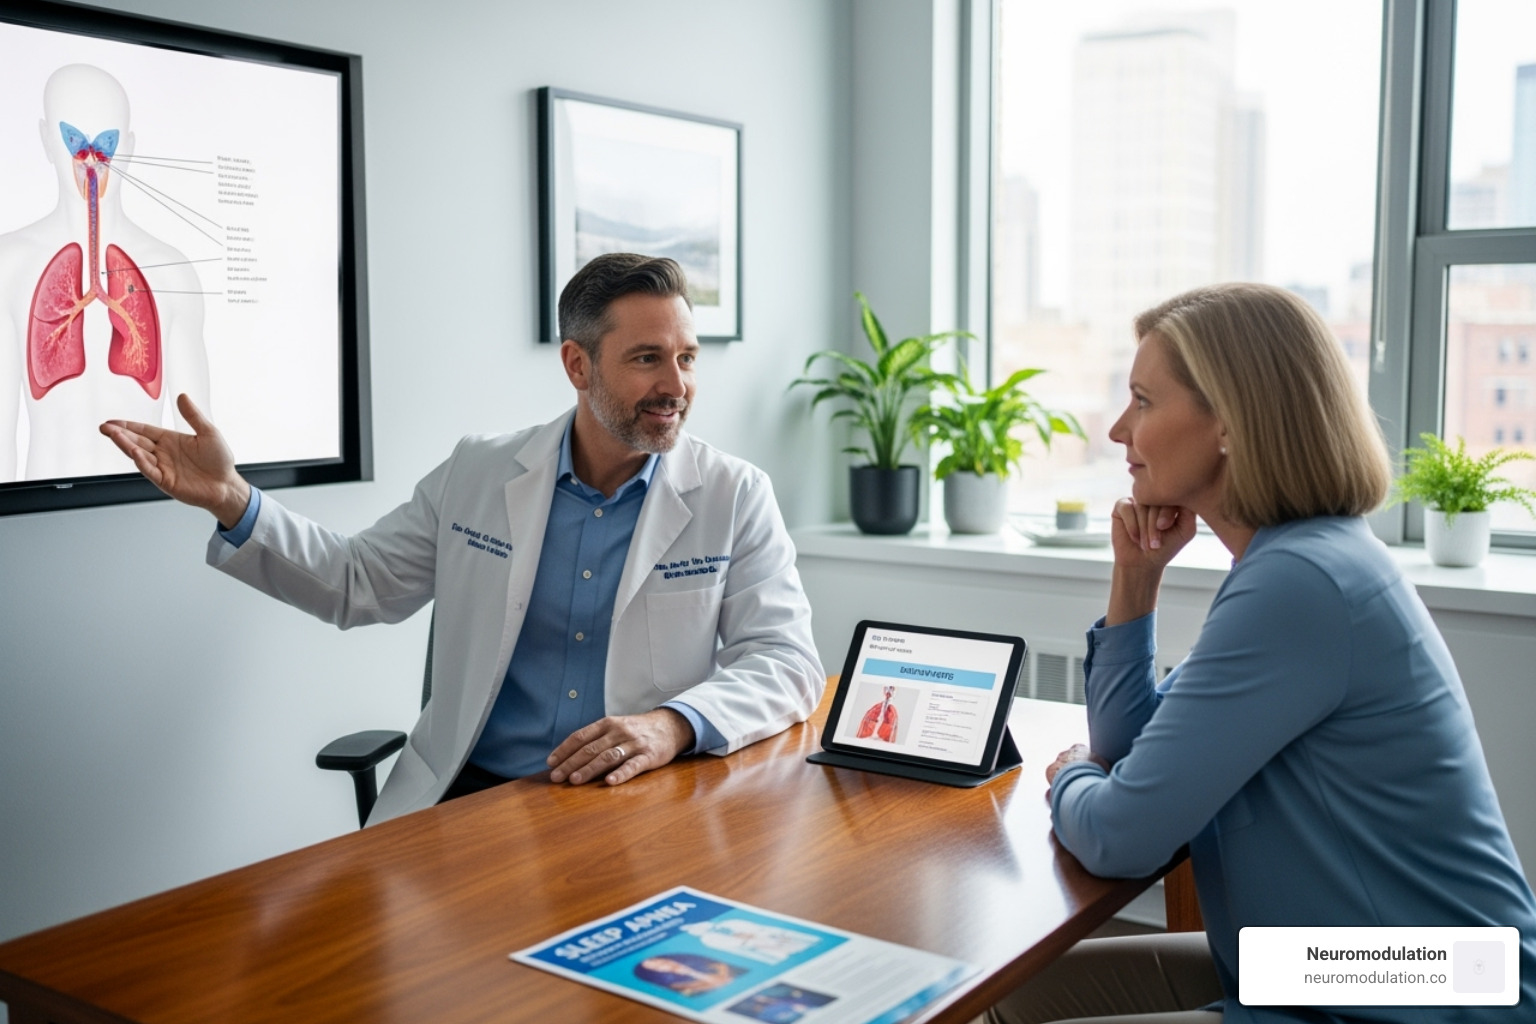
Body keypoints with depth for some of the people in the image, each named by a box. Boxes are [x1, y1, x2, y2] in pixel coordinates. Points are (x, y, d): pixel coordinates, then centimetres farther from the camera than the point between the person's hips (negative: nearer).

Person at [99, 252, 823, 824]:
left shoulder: (736, 497, -1)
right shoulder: (476, 476, 6)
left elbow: (786, 662, -5)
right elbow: (355, 583, 14)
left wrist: (673, 725, -25)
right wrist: (231, 502, -1)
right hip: (474, 792, 2)